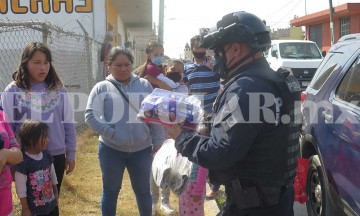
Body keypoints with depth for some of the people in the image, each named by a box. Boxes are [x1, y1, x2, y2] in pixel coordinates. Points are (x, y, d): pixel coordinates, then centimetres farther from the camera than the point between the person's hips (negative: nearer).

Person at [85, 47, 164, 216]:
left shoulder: (145, 85, 5)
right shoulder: (101, 88, -2)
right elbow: (90, 116, -9)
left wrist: (157, 140, 3)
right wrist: (111, 133, -16)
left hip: (141, 148, 2)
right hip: (111, 149, -1)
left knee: (143, 190, 15)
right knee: (111, 190, 14)